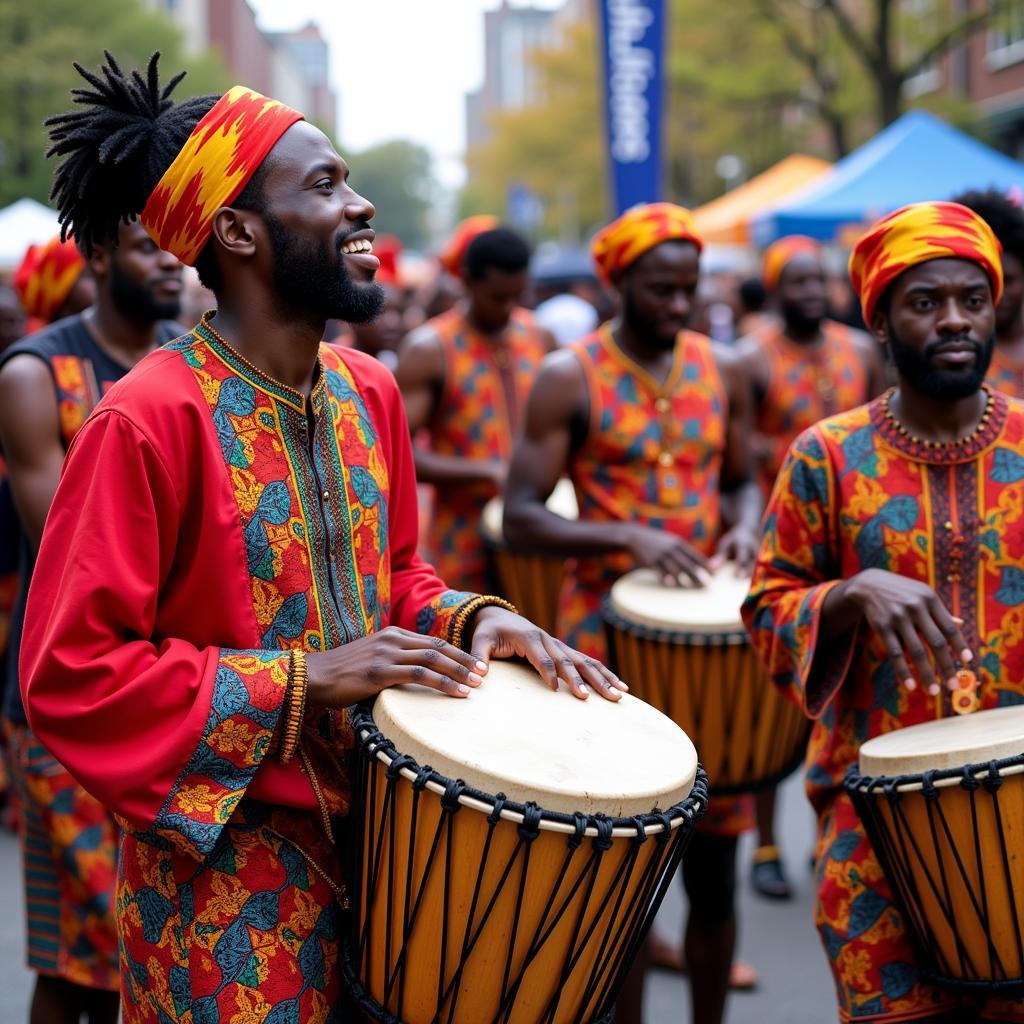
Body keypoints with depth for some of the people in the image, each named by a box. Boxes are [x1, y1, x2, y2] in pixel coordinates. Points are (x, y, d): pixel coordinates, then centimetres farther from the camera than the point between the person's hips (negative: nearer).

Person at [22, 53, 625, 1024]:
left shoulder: (368, 392, 5)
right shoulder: (150, 419, -18)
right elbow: (69, 674, -18)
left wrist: (469, 619, -3)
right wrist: (304, 680, -21)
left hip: (375, 840, 7)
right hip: (225, 880, -6)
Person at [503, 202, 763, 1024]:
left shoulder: (724, 371, 8)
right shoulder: (569, 379, -5)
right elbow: (521, 518, -8)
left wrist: (745, 526, -3)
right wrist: (627, 537, -22)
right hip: (607, 631, -4)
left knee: (714, 861, 9)